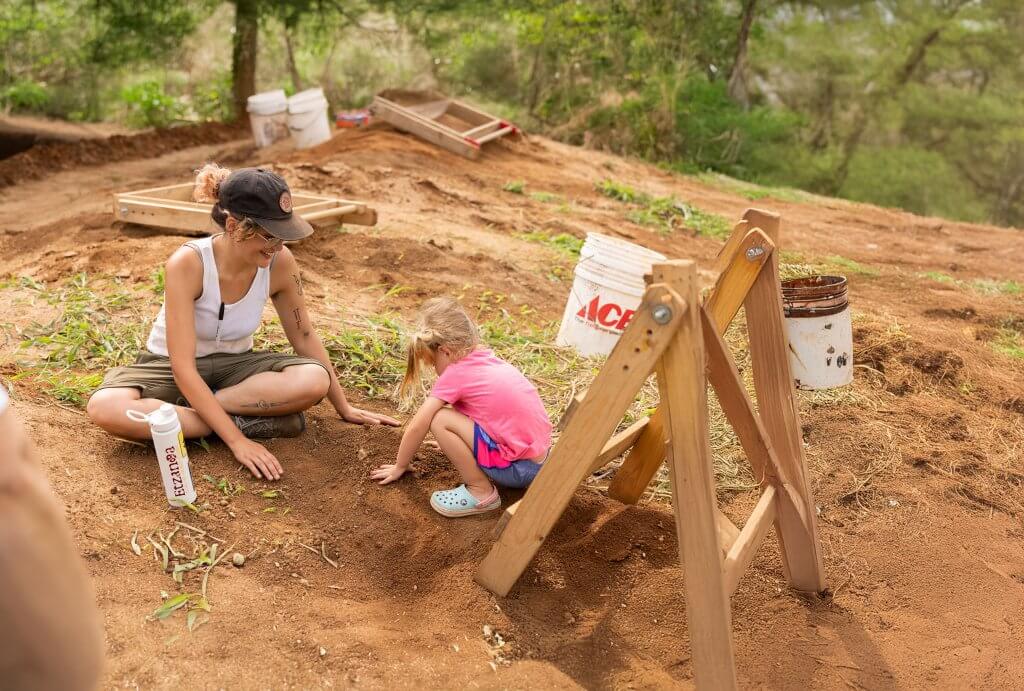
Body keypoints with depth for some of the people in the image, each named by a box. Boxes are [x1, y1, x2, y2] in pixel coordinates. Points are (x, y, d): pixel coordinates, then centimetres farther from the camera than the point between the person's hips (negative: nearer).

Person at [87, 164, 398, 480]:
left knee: (314, 380, -28)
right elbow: (183, 368, -30)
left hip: (234, 365, 3)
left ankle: (197, 407, -17)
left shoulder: (280, 263, -18)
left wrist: (344, 407, 3)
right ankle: (247, 422, -26)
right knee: (105, 407, -35)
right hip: (172, 368, -2)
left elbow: (304, 335, -2)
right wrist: (236, 440, -36)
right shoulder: (187, 264, -29)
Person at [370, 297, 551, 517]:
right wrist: (450, 442, 41)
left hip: (519, 469, -8)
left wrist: (399, 467, 10)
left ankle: (480, 491, -1)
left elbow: (417, 426, -5)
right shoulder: (488, 357, 10)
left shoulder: (456, 373, -12)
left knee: (440, 420, -12)